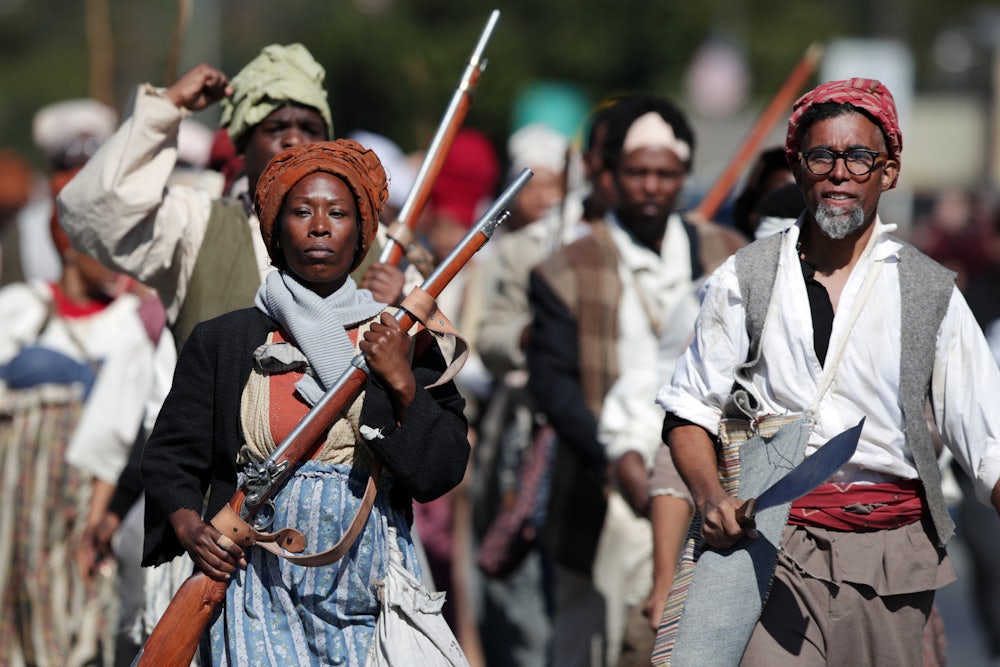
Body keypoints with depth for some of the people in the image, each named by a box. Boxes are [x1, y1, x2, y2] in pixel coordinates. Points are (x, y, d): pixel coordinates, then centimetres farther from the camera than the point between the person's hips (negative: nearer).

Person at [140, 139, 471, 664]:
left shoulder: (400, 341, 9)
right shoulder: (221, 342, 9)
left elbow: (442, 472, 3)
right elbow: (170, 456, 9)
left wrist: (401, 381, -8)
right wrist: (188, 527, -9)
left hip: (371, 585, 1)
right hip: (260, 586, -1)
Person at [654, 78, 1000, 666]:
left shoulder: (931, 292, 8)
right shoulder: (744, 281, 8)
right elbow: (690, 410, 11)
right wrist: (710, 494, -8)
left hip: (894, 554, 1)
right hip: (776, 545, -1)